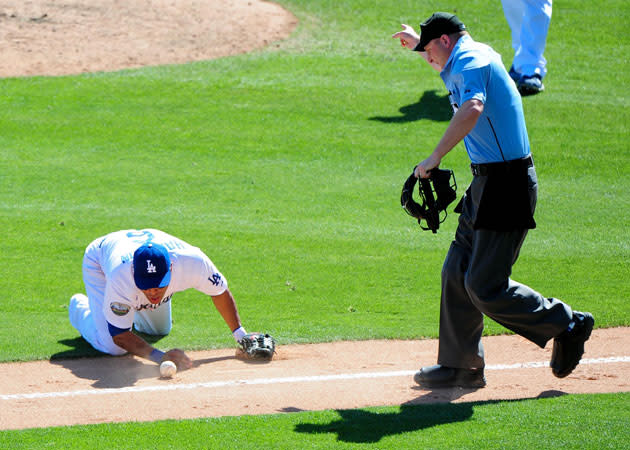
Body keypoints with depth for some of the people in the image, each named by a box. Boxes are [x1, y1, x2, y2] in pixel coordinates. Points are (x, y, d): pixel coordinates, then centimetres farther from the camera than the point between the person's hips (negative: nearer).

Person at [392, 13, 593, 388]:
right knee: (457, 273, 11)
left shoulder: (470, 61, -14)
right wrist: (419, 42, 57)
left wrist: (434, 159, -32)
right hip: (486, 185, 11)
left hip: (506, 184, -11)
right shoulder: (478, 56, 18)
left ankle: (567, 325, 4)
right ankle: (461, 366, 17)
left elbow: (473, 108, -36)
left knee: (485, 286, -9)